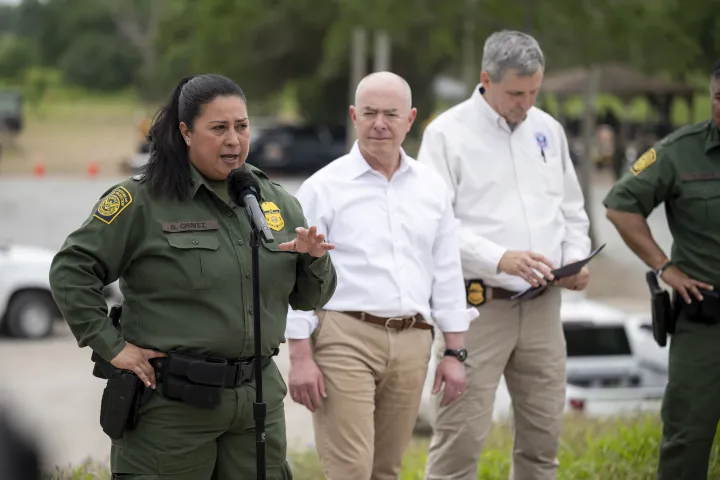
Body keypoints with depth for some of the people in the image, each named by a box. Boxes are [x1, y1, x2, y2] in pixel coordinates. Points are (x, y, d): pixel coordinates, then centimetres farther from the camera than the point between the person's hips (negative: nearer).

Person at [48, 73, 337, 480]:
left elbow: (309, 299, 15)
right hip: (172, 403, -5)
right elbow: (71, 269, -6)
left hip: (258, 400, 5)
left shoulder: (278, 202, 11)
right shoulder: (143, 200, -5)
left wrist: (314, 260, -6)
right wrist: (111, 345, -10)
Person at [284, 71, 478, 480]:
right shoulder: (325, 187, -1)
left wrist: (455, 352, 11)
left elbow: (447, 274, 16)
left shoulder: (432, 188, 12)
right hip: (345, 338, -5)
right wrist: (301, 356, -10)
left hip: (411, 341, 5)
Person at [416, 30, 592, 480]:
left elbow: (572, 210, 21)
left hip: (542, 304, 6)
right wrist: (499, 259, -22)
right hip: (478, 305, -5)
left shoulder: (548, 129, 13)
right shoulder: (447, 133, -5)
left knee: (544, 433, 9)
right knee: (461, 434, -8)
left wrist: (577, 258, 1)